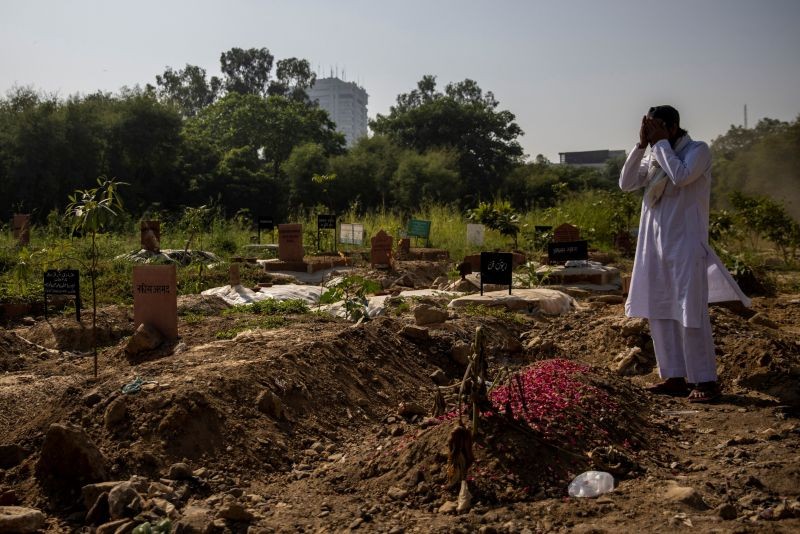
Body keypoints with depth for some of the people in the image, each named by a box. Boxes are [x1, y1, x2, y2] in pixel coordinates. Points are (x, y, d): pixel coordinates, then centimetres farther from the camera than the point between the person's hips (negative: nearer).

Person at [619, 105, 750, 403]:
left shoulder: (698, 150, -5)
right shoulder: (654, 157, 13)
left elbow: (680, 176, -23)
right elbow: (626, 184, 3)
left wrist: (661, 143, -12)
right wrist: (642, 145, -3)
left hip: (685, 245, -7)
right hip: (655, 245, 7)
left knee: (691, 313, -8)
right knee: (659, 312, 7)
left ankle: (706, 381, 0)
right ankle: (675, 377, 15)